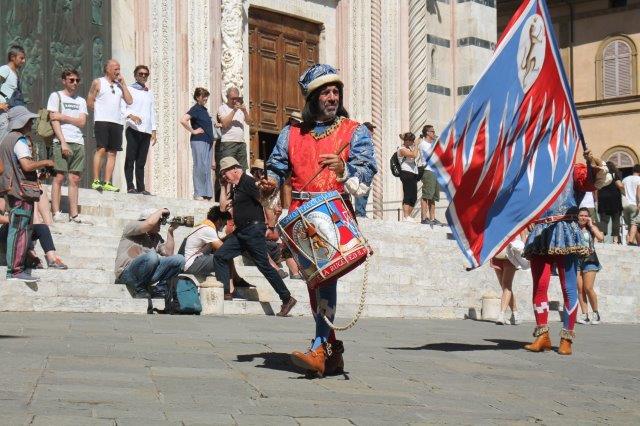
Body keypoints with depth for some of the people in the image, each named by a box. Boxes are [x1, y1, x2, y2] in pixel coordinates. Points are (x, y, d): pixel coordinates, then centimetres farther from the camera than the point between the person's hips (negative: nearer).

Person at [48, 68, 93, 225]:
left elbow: (82, 122, 6)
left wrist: (63, 116, -6)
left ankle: (74, 214, 3)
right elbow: (54, 120, -5)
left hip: (78, 142, 5)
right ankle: (56, 213, -7)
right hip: (62, 142, -5)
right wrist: (63, 142, -14)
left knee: (75, 179, 3)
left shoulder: (81, 101, 20)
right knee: (59, 177, -7)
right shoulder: (56, 96, 5)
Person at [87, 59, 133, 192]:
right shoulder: (98, 82, 6)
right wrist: (101, 111, 1)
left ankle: (107, 183, 2)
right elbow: (89, 102, 3)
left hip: (117, 122, 5)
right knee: (101, 149, -14)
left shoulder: (119, 85, 19)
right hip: (102, 121, -5)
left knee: (112, 152, 1)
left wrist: (123, 83, 7)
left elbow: (129, 101, 8)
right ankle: (96, 181, -13)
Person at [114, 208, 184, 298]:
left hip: (148, 274, 6)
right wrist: (161, 211, -1)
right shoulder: (131, 226, 0)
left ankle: (159, 290, -2)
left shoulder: (156, 237, 20)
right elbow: (150, 223, -19)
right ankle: (139, 290, -15)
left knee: (179, 259, -8)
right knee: (152, 255, -37)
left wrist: (170, 232, 7)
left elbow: (168, 254, 9)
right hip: (127, 274, -6)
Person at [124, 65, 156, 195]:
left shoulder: (150, 93, 22)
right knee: (131, 159, -6)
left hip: (146, 131, 5)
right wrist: (130, 116, -25)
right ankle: (130, 186, -7)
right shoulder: (130, 90, 5)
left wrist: (154, 131, 16)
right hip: (133, 129, -5)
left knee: (141, 161, 5)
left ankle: (141, 188, 6)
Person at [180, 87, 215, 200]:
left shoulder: (204, 110, 19)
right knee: (200, 167, -9)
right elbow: (183, 120, -22)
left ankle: (207, 194, 7)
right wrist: (193, 131, -13)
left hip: (208, 142, 8)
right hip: (198, 141, -8)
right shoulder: (195, 109, -7)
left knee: (207, 168, 6)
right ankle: (198, 194, -6)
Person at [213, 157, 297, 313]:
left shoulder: (248, 182, -11)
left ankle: (287, 299, -5)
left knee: (264, 265, -9)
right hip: (240, 232, 10)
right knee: (219, 256, 3)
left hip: (253, 231, -10)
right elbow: (223, 207, 25)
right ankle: (225, 292, 4)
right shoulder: (236, 188, 18)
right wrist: (223, 187, 17)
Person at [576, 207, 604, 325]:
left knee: (588, 288, -10)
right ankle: (584, 315, 2)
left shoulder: (591, 228, 5)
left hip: (589, 260, -2)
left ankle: (595, 313, 7)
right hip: (576, 260, 2)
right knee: (580, 289, -1)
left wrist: (591, 225, -6)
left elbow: (601, 238, -12)